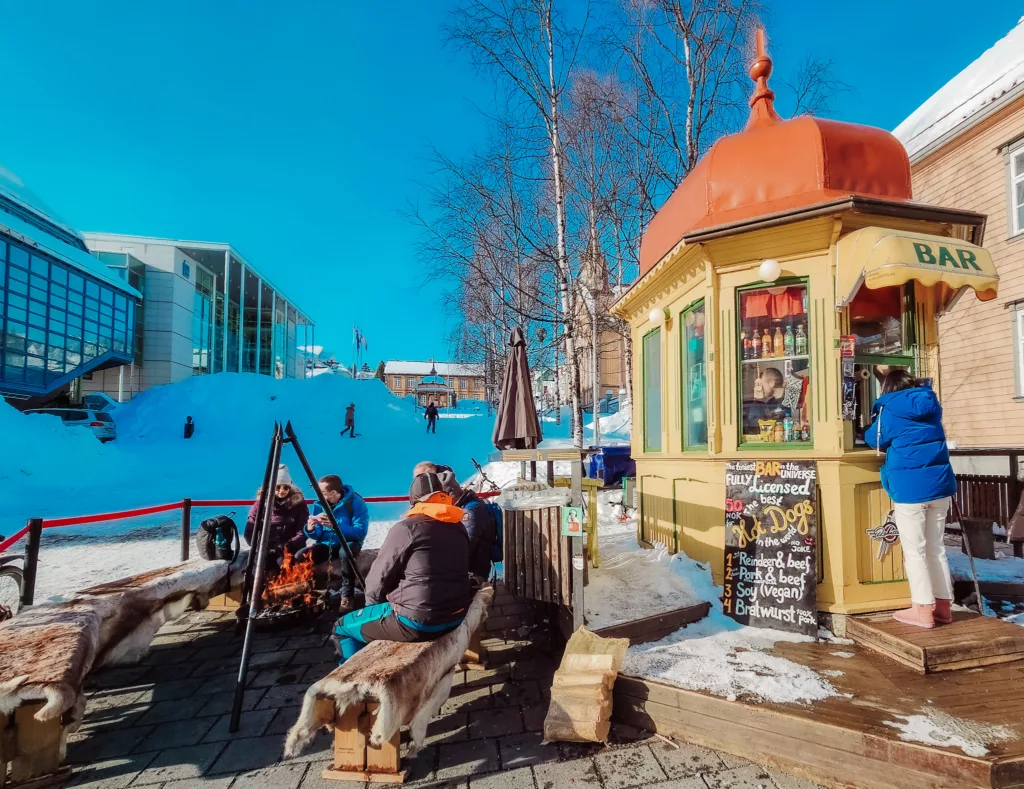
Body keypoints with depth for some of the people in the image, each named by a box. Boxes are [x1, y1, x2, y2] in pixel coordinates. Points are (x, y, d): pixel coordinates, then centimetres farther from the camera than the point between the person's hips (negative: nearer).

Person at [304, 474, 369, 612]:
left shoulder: (355, 502, -19)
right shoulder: (320, 504, -4)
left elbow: (360, 532, -27)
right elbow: (317, 535, 0)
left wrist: (335, 526, -38)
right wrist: (310, 529, -24)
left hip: (348, 543, -5)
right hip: (326, 544, 5)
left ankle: (346, 596, -21)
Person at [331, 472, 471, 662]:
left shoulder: (406, 528, -14)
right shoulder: (457, 527, 6)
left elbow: (378, 579, -7)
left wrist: (373, 602, 15)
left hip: (418, 621, -7)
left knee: (342, 628, 12)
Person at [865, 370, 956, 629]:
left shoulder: (890, 410, -7)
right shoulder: (932, 404, 10)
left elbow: (874, 439, 5)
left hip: (909, 487, -6)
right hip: (939, 483, 6)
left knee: (914, 551, 1)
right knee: (935, 547, 15)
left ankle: (923, 610, 6)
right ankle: (943, 605, 21)